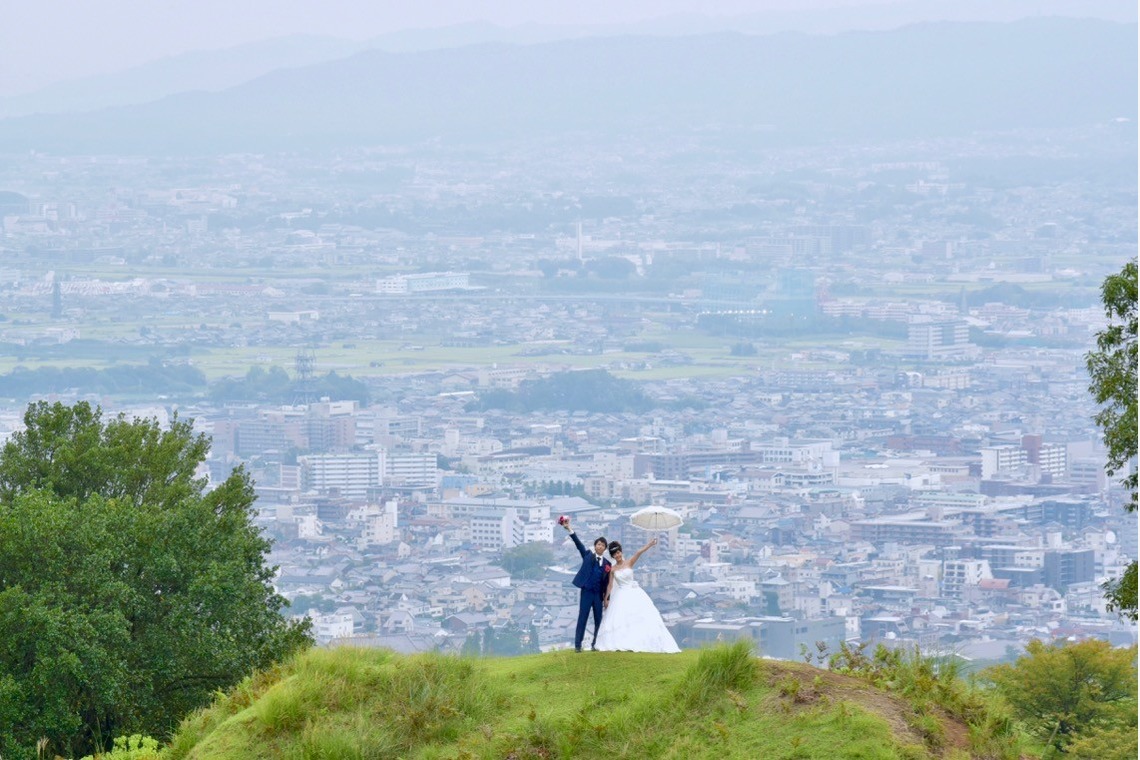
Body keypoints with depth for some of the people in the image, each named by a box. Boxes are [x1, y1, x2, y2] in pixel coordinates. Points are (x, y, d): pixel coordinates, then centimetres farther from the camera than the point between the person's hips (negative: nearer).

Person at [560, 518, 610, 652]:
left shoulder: (607, 564, 11)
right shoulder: (588, 555, 7)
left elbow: (607, 582, 11)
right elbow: (578, 543, -1)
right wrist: (569, 529, -11)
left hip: (599, 594, 3)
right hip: (586, 592, -3)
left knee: (599, 620, 3)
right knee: (582, 618, -5)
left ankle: (596, 644, 12)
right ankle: (577, 645, -5)